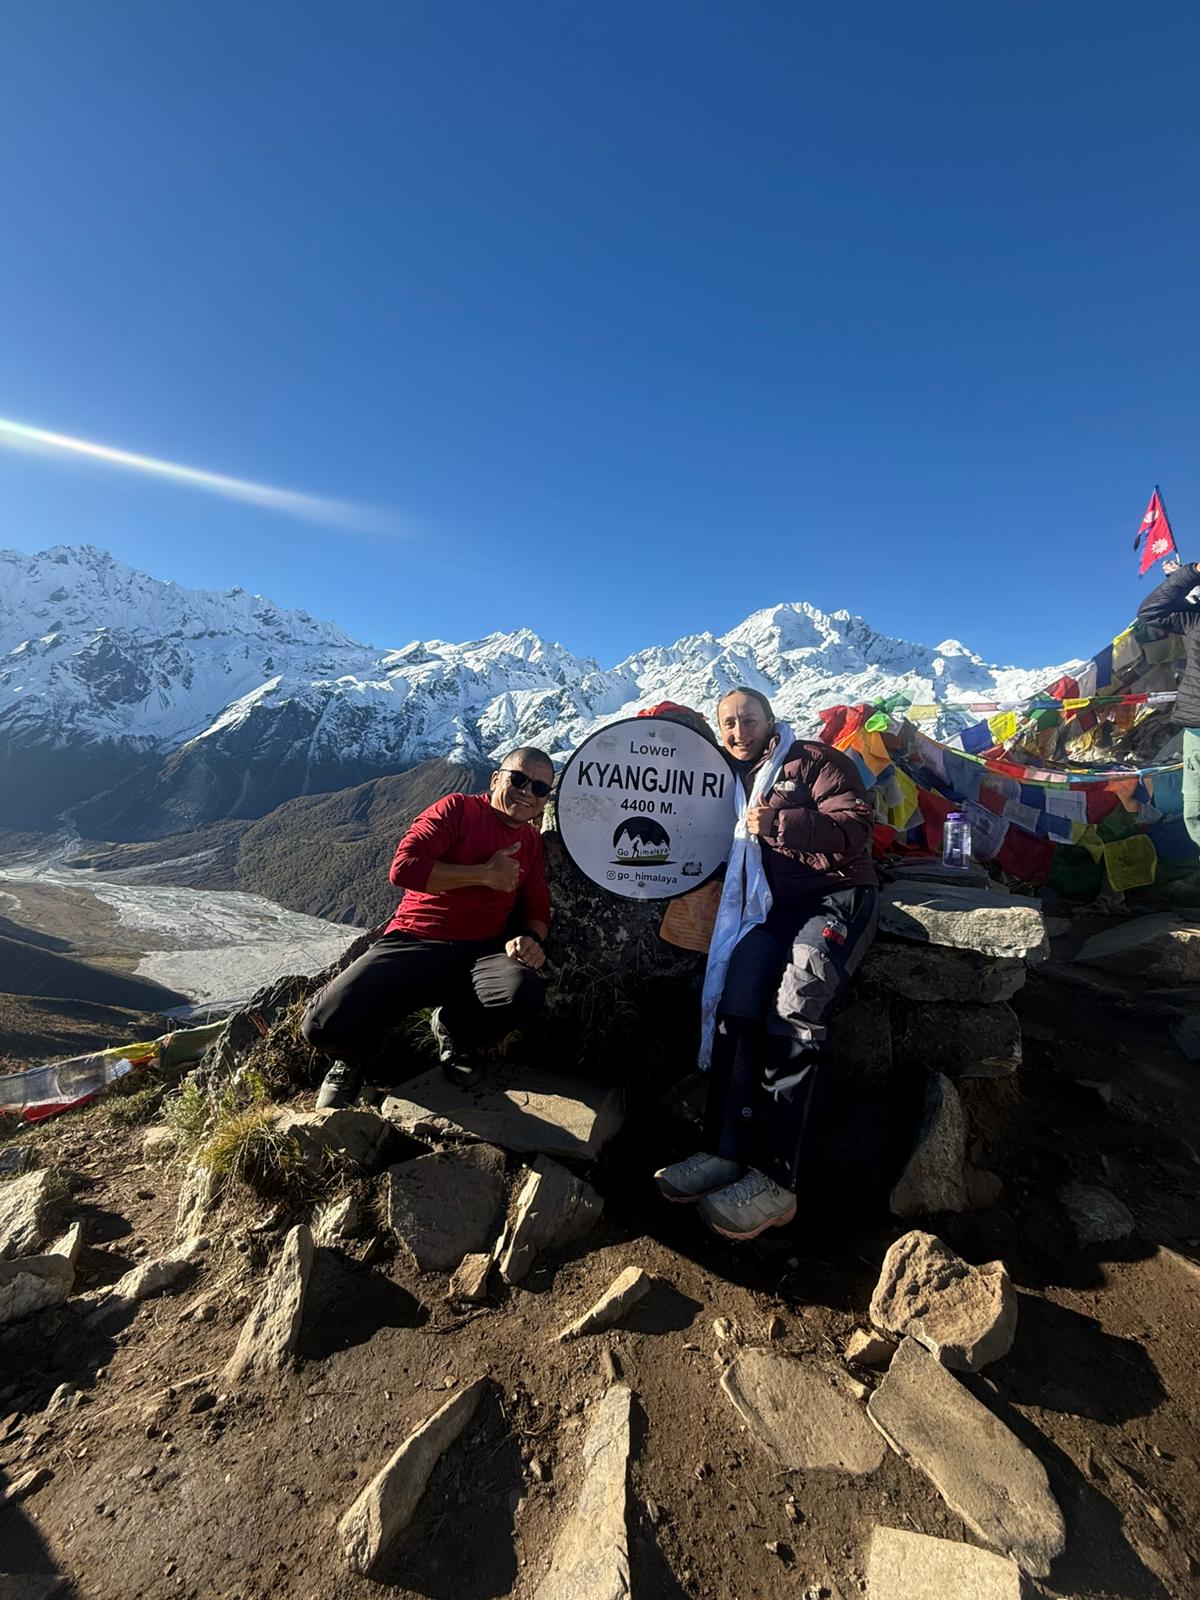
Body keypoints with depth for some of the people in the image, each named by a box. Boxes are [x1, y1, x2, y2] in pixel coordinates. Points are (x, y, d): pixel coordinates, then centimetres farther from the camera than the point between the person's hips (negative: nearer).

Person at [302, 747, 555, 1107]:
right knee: (325, 1024, -25)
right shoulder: (458, 808, -2)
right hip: (412, 944, -3)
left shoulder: (532, 843, 14)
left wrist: (530, 938, -9)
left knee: (524, 993, -32)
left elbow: (538, 911, 15)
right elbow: (403, 868, -14)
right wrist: (485, 874, -12)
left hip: (479, 953, 4)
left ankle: (453, 1029, 4)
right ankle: (356, 1054, 16)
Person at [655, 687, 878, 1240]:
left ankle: (774, 1178, -24)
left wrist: (778, 823, -18)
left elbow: (856, 828, -9)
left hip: (836, 895, -5)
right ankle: (727, 1151, -19)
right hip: (771, 907, 5)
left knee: (795, 1002, -28)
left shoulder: (816, 761, 3)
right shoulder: (731, 780, 21)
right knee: (737, 990, -23)